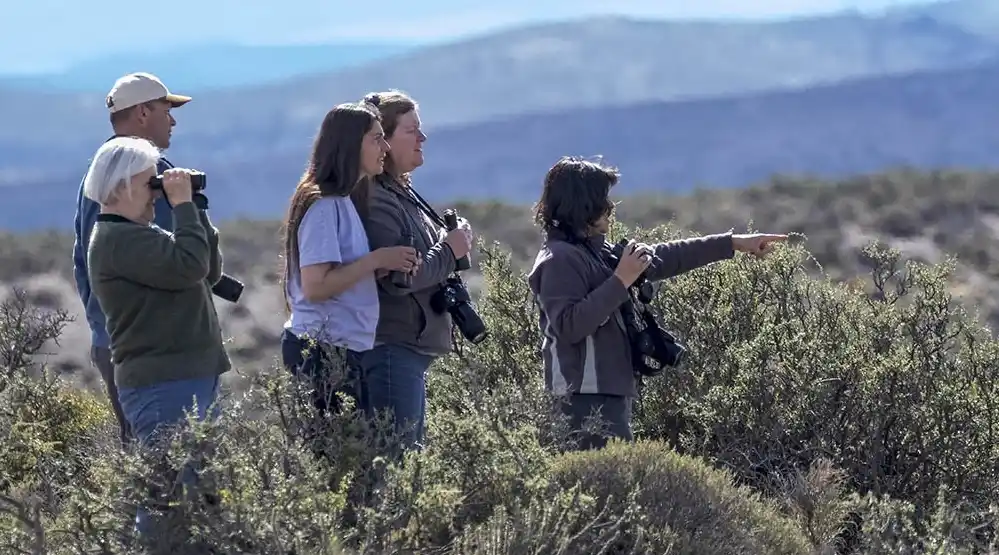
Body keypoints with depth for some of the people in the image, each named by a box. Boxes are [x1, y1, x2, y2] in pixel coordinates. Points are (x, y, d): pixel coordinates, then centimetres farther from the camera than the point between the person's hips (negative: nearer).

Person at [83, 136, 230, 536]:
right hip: (164, 386, -11)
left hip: (192, 379, 11)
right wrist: (184, 205, -11)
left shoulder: (139, 235, 20)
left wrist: (193, 208, 8)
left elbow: (211, 270, 17)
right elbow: (189, 265, -23)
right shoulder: (116, 238, -13)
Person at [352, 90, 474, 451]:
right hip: (392, 349, -11)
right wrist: (450, 251, -10)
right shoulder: (374, 199, -15)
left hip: (413, 346, 11)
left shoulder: (401, 193, 17)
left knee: (413, 448, 11)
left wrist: (451, 247, 6)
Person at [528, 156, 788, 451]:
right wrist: (620, 281, -20)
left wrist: (734, 243, 25)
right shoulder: (559, 259, -12)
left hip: (610, 391, 10)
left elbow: (664, 258, 23)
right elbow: (569, 326, -23)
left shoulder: (593, 251, 17)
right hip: (588, 396, -10)